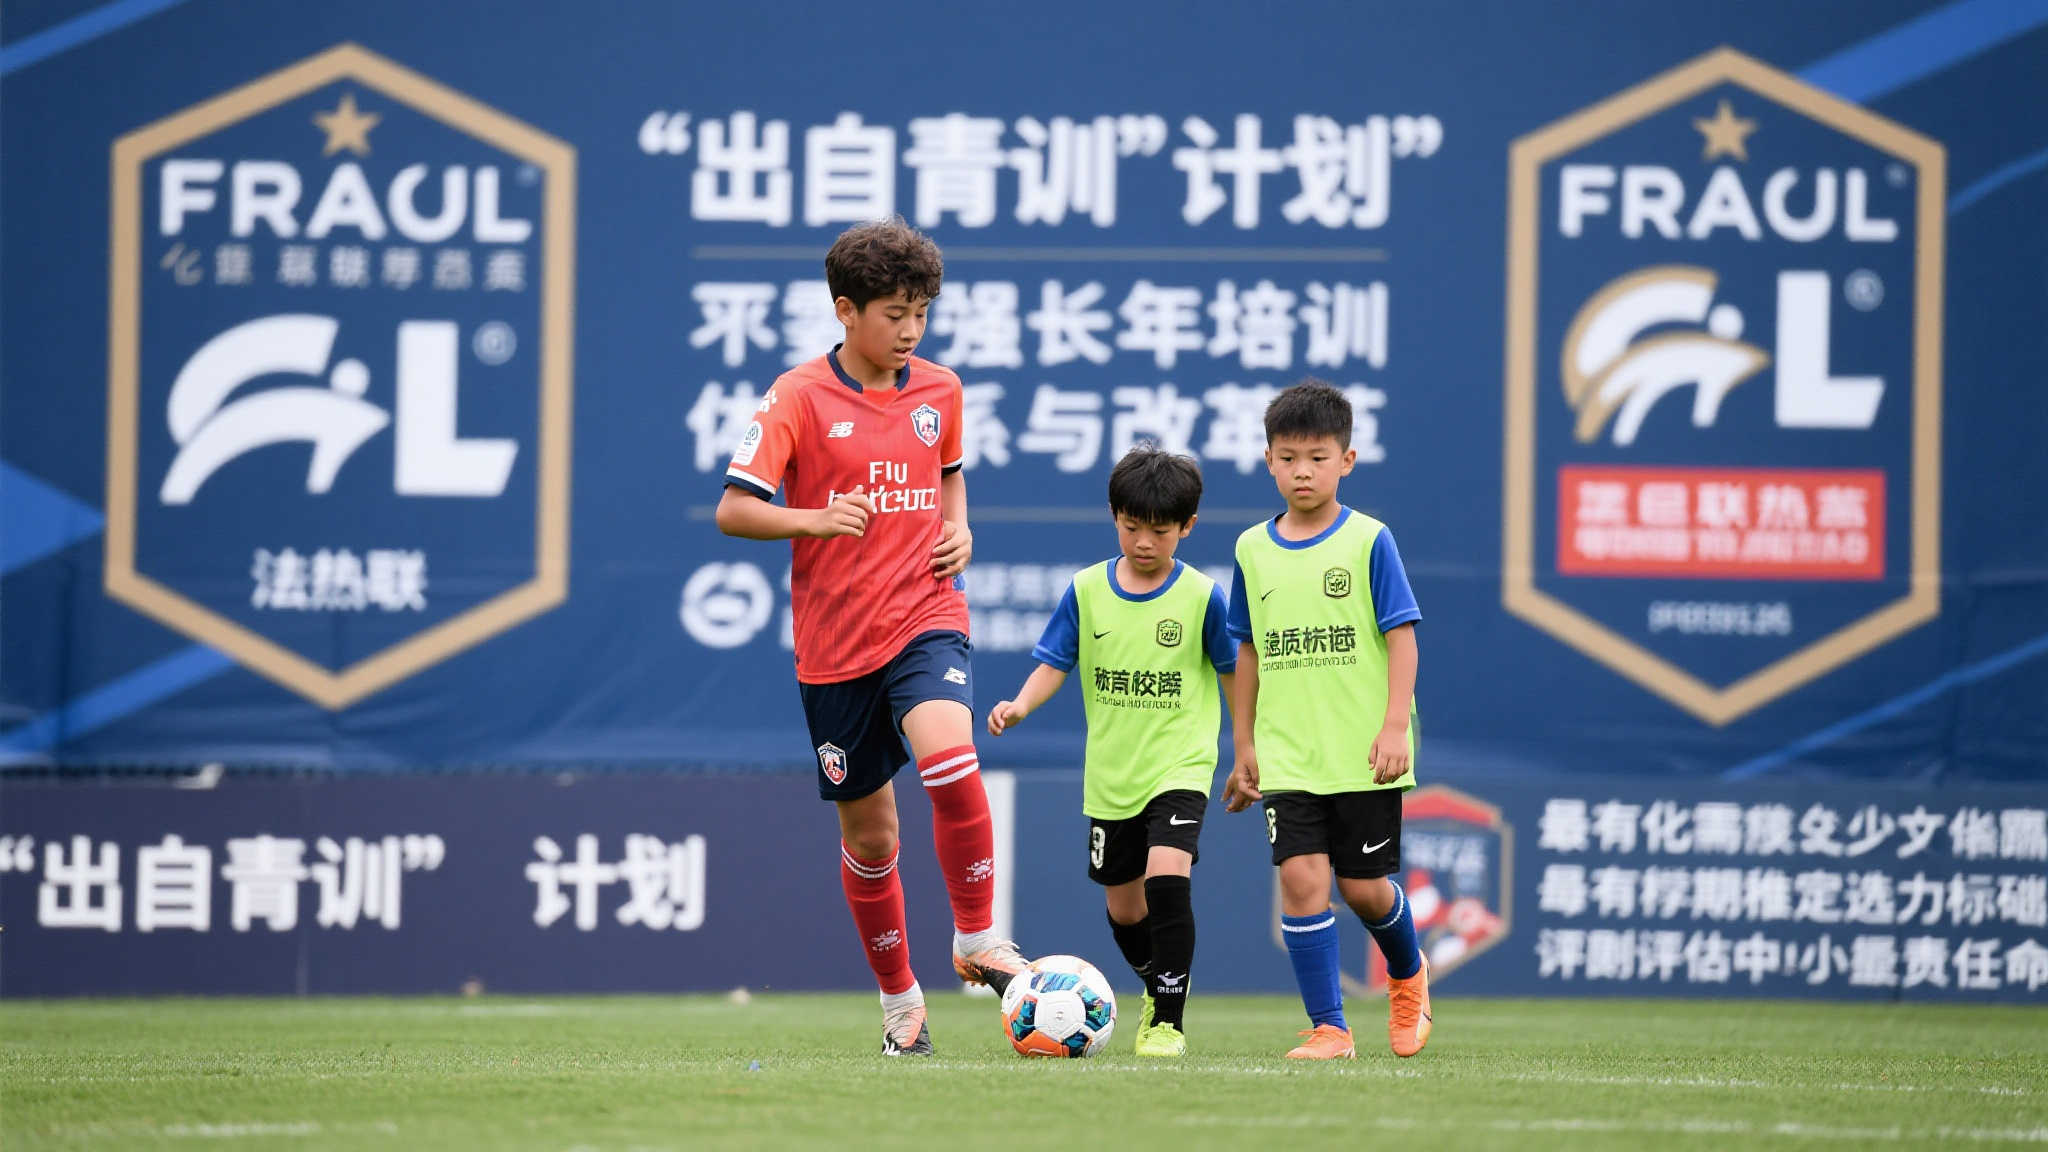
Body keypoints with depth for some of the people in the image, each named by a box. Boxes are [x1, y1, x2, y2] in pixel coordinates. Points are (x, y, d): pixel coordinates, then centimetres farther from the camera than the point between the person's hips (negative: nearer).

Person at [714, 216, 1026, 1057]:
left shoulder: (938, 392, 6)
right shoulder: (800, 397, -6)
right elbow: (732, 511, -8)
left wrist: (959, 529, 6)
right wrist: (813, 521, -25)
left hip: (924, 617, 1)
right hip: (835, 640, -1)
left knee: (950, 756, -28)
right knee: (867, 834, 7)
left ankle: (976, 941, -14)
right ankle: (899, 998, 25)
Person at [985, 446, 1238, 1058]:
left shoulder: (1201, 596, -5)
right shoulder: (1087, 590, 0)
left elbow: (1234, 673, 4)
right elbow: (1054, 663, 2)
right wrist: (1021, 705, -17)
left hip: (1179, 768, -4)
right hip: (1110, 772, 4)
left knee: (1167, 878, -24)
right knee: (1123, 906, 14)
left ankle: (1169, 1021, -15)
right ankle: (1158, 989, 42)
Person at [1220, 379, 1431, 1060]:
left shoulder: (1368, 542, -4)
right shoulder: (1254, 550, 7)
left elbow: (1401, 637, -5)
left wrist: (1395, 727, -13)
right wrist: (1244, 746, 15)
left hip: (1363, 751, -2)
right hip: (1289, 754, 2)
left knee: (1363, 885, 3)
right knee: (1301, 877, -10)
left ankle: (1407, 974, 35)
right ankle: (1328, 1028, -5)